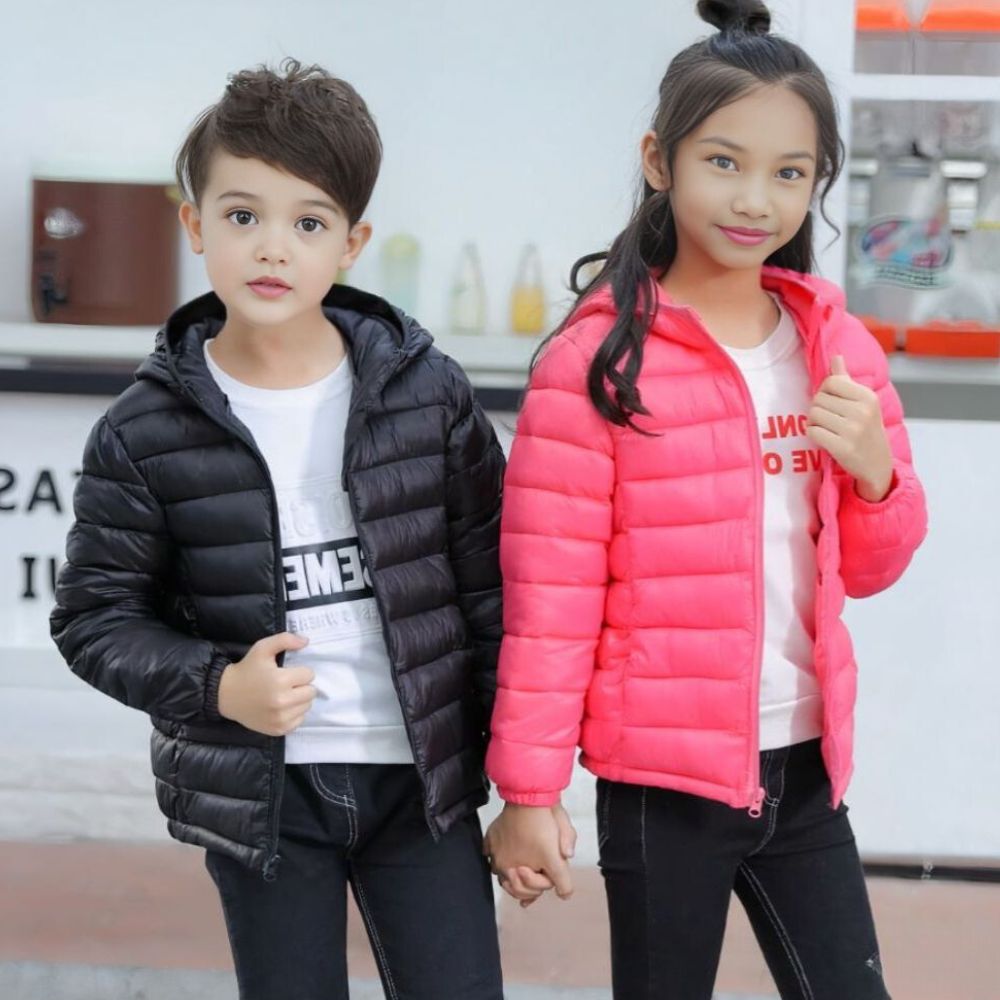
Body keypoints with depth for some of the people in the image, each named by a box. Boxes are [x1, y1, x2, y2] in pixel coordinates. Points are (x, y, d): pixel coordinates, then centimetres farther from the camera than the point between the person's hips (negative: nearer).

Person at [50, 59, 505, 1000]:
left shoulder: (425, 389, -5)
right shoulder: (144, 431, -7)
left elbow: (487, 581, 1)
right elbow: (96, 616, -1)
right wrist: (215, 686, -17)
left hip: (422, 776, 1)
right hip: (256, 791, 0)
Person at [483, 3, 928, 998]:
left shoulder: (838, 347, 5)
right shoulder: (600, 360, -11)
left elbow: (868, 569, 13)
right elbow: (548, 592, -11)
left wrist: (873, 467, -7)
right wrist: (528, 789, -11)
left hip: (805, 765, 5)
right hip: (662, 777, -5)